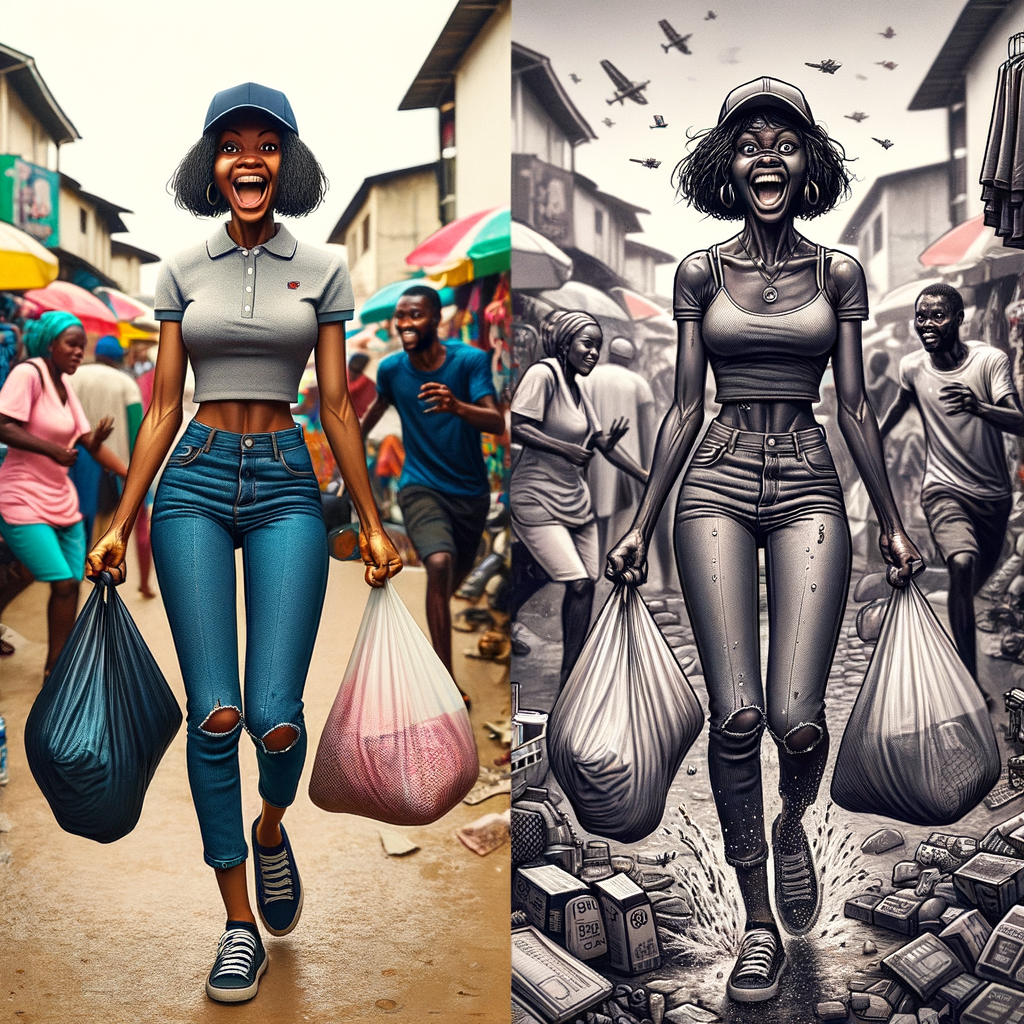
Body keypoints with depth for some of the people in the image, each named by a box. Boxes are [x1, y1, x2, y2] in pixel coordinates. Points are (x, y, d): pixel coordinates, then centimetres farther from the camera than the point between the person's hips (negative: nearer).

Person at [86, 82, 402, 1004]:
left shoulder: (323, 270, 8)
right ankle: (240, 923, 10)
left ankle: (271, 825, 26)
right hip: (195, 484, 1)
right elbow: (162, 409, 10)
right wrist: (121, 521, 6)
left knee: (276, 715, -11)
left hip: (286, 486, 0)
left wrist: (372, 523, 6)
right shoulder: (183, 273, 10)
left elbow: (337, 407, 8)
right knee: (214, 713, -7)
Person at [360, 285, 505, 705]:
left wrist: (458, 406, -45)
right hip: (421, 487, -1)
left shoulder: (471, 360, -14)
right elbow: (378, 407, 16)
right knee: (439, 564, -27)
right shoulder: (391, 368, -7)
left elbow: (496, 423, -25)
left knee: (458, 572, 20)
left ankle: (439, 615, 59)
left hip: (471, 490, 1)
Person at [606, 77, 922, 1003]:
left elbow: (855, 408, 10)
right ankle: (760, 921, 11)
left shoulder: (838, 273, 10)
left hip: (809, 488, 0)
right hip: (717, 485, 0)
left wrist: (893, 522, 10)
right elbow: (684, 407, 9)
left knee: (798, 718, -11)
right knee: (736, 715, -8)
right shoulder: (701, 272, 9)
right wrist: (641, 523, 7)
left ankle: (793, 825, 27)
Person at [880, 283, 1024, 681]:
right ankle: (969, 681, -24)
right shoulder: (912, 367, -7)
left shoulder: (991, 360, -14)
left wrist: (977, 406, -45)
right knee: (963, 564, -28)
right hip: (944, 489, -1)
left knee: (979, 577, 18)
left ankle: (958, 624, 54)